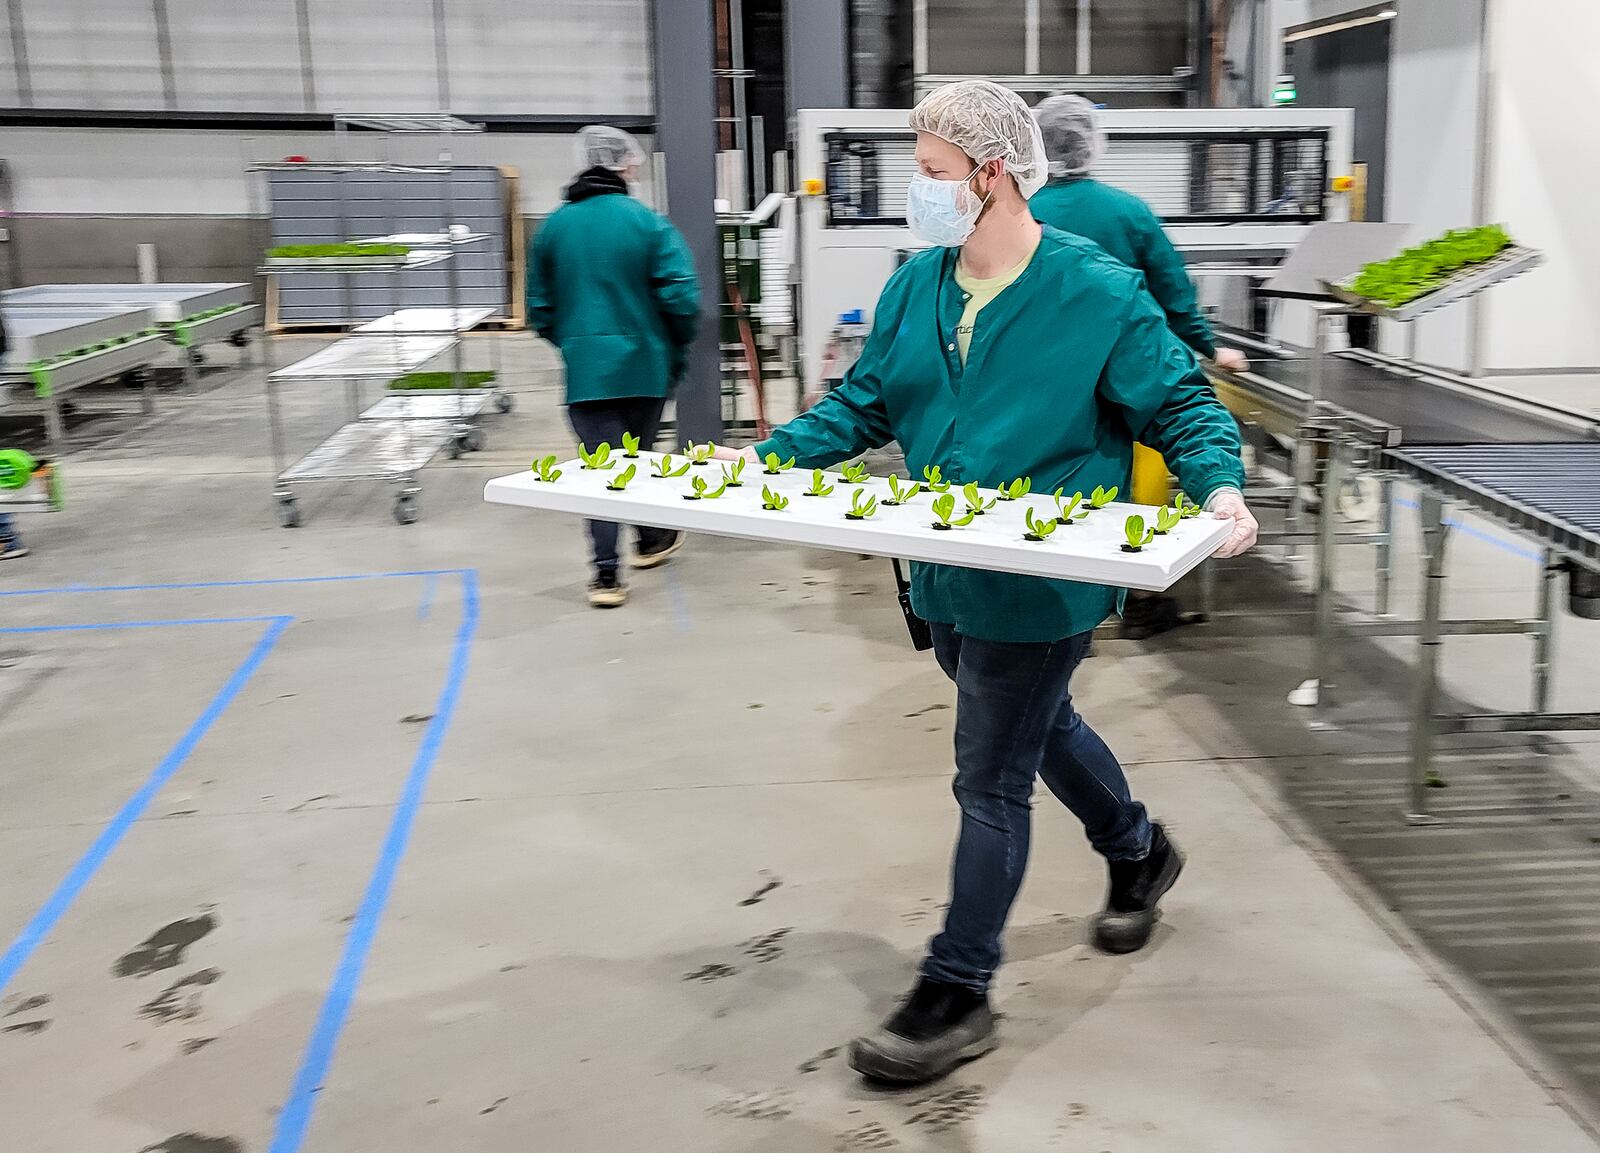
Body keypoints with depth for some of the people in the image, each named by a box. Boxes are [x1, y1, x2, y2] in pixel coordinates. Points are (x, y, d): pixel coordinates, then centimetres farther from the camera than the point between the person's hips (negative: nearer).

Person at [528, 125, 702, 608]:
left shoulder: (553, 227, 3)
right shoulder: (647, 223, -7)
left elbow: (539, 309, 7)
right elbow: (681, 297, -13)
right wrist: (677, 347, 5)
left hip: (584, 368, 1)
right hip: (644, 364, -1)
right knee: (640, 453, 19)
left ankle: (607, 572, -3)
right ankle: (650, 540, 37)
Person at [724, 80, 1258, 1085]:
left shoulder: (1098, 292, -14)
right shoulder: (916, 286, 4)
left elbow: (1182, 405, -8)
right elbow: (864, 404, 10)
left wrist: (1220, 490, -26)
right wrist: (763, 457, 0)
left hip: (1042, 585, -7)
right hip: (947, 577, 7)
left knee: (991, 779, 0)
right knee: (1036, 727, 25)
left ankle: (957, 997, 13)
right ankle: (1139, 853, 52)